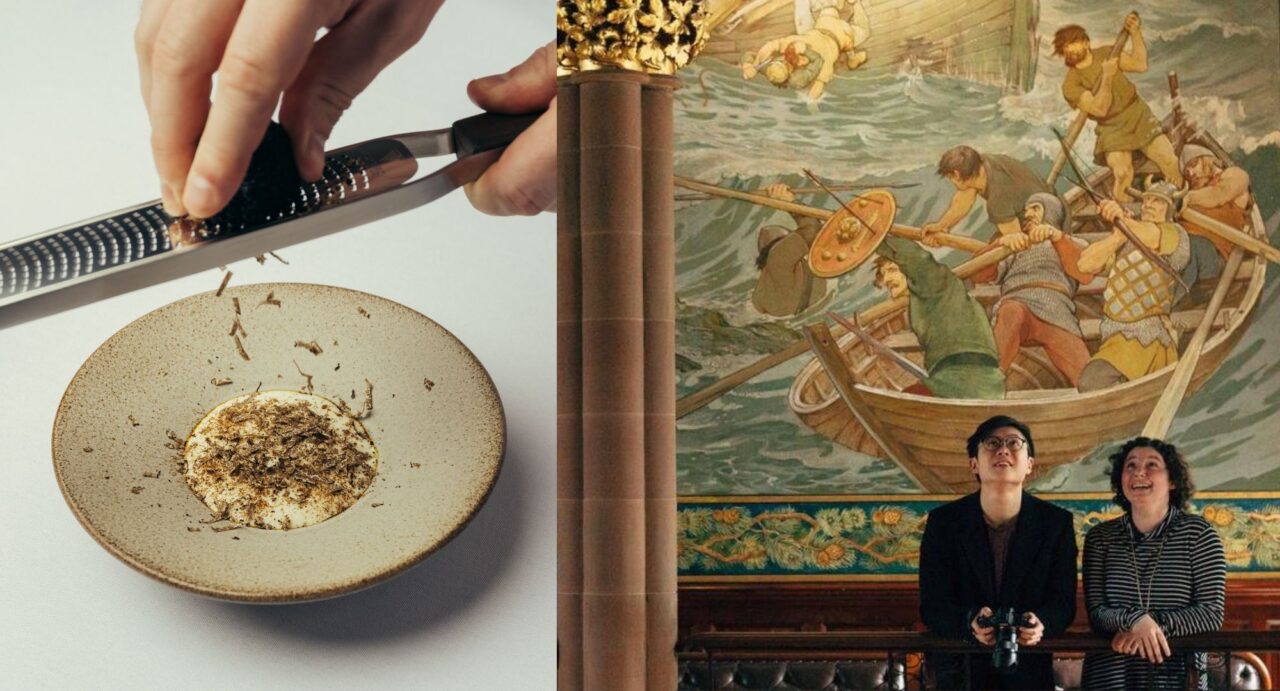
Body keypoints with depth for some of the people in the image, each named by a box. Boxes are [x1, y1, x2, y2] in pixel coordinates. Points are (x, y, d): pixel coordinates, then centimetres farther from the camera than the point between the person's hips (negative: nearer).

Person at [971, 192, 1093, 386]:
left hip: (1058, 313, 0)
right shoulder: (1011, 251, 38)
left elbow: (1085, 274, 8)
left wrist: (1056, 235, -8)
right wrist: (1002, 242, -3)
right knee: (1013, 313, -42)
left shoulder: (1074, 244, 34)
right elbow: (977, 275, 16)